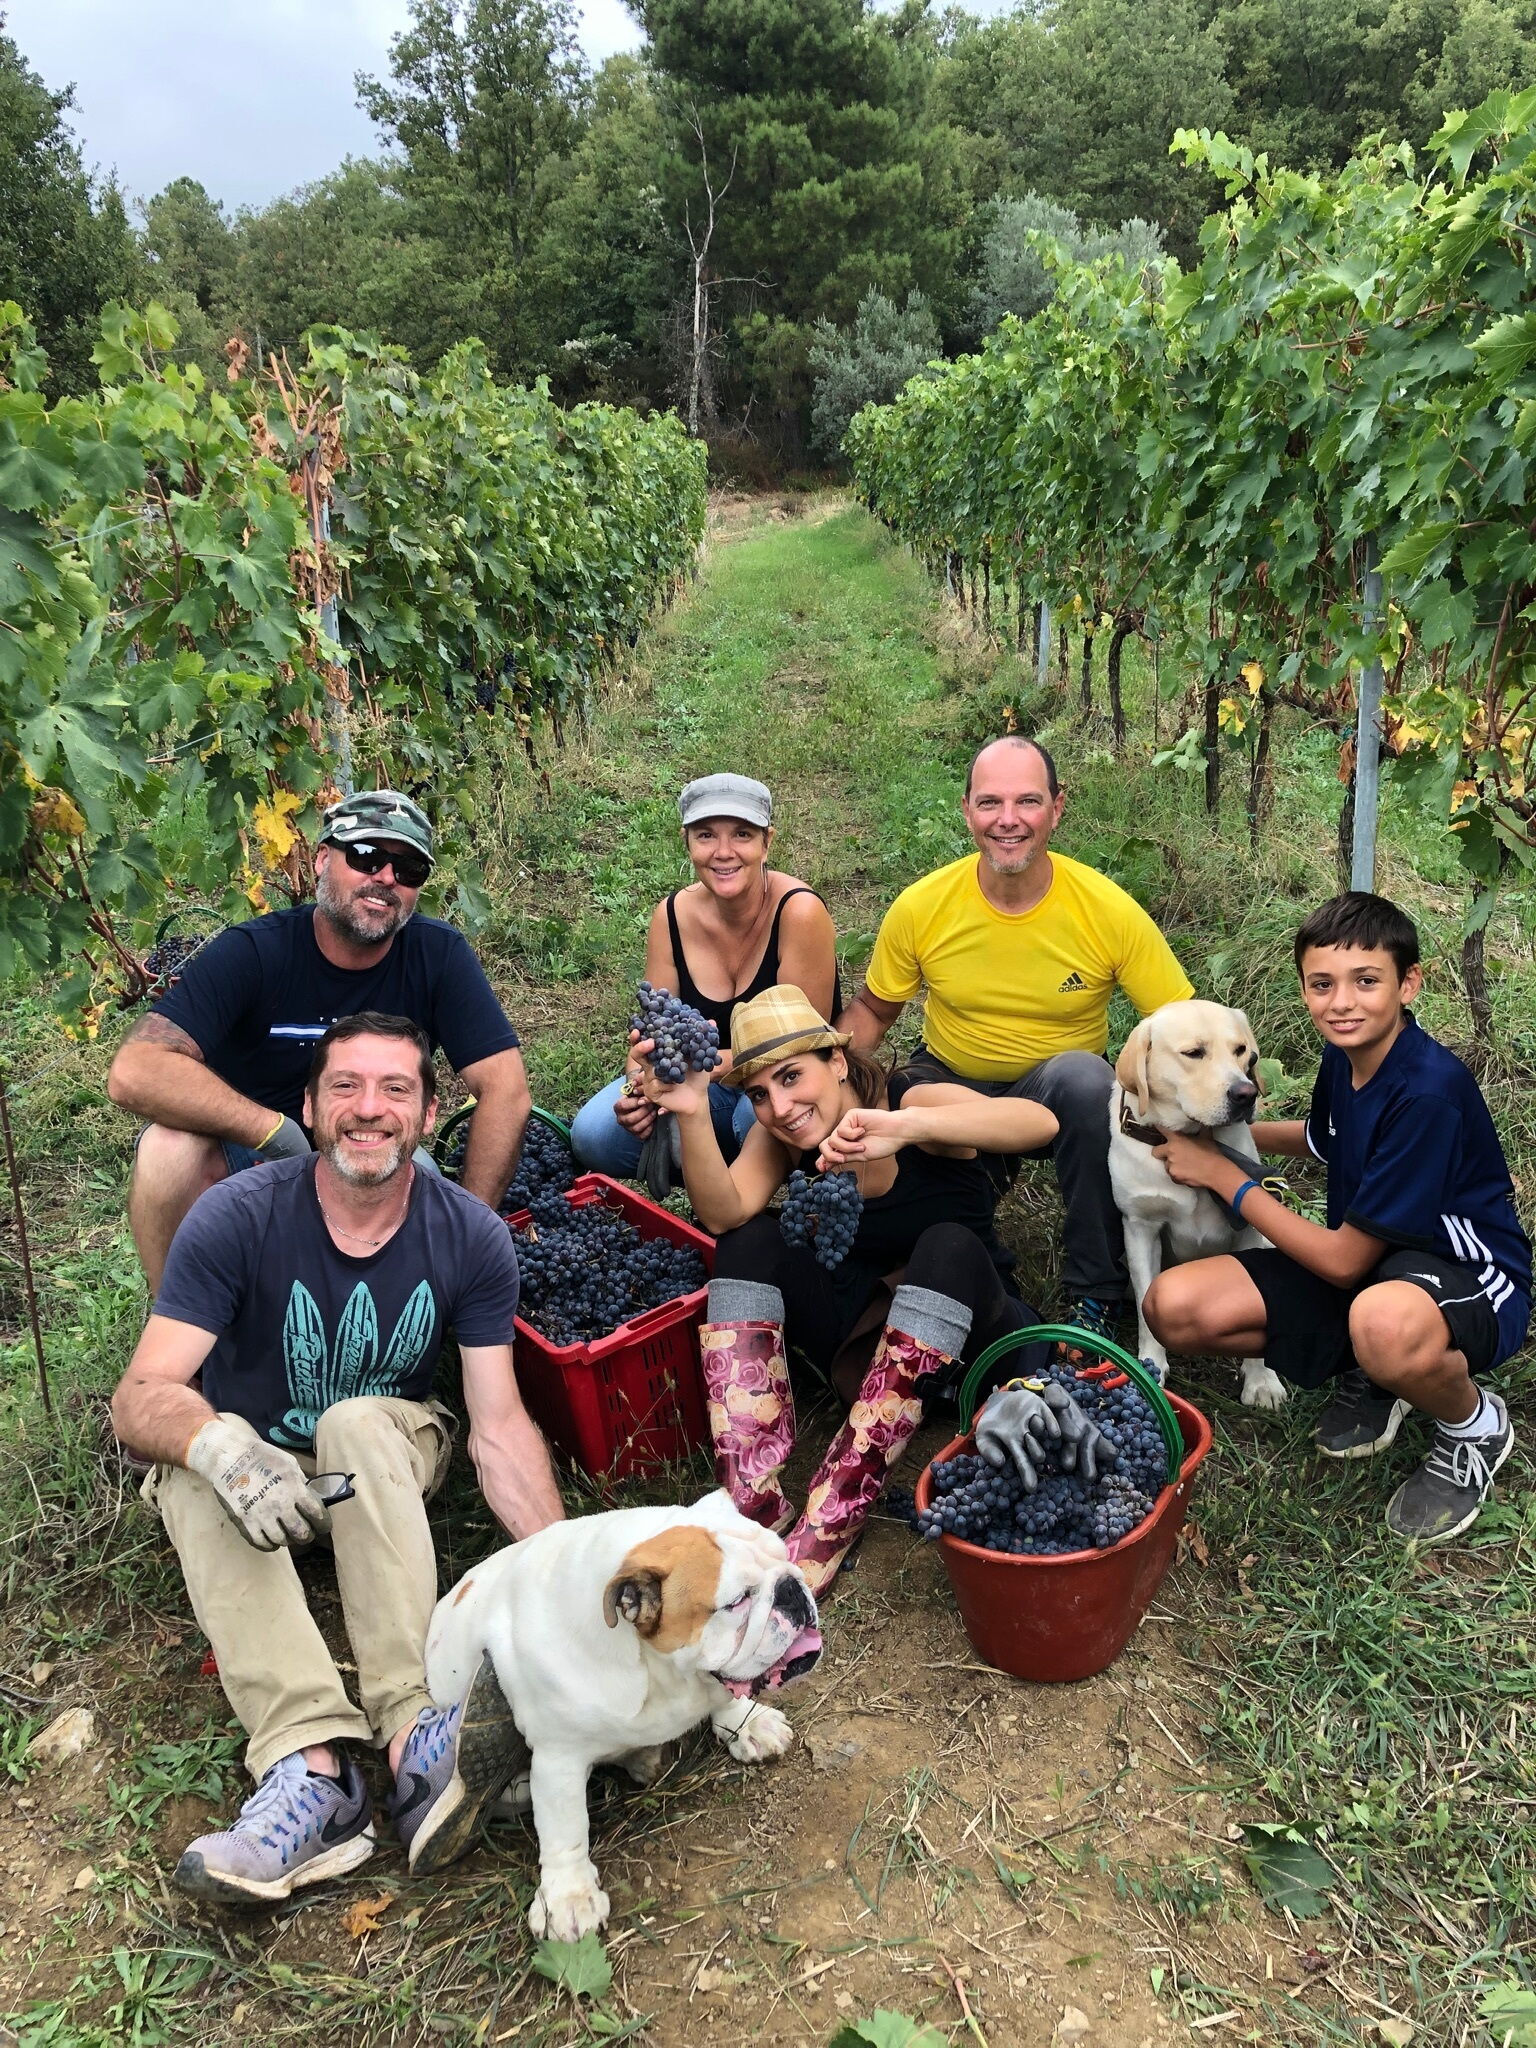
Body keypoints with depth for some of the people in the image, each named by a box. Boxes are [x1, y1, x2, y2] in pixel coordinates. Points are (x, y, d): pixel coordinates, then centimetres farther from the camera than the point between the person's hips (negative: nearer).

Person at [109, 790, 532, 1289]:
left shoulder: (439, 955, -12)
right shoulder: (252, 952, -18)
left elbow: (506, 1090, -15)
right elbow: (135, 1072, -29)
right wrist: (278, 1132, -35)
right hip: (244, 1156, -2)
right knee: (170, 1147, -32)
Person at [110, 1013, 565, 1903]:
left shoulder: (471, 1237, -16)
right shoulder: (238, 1217, -21)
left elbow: (500, 1425, -18)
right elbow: (141, 1396, -26)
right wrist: (219, 1446, -50)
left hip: (390, 1460, 0)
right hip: (252, 1461, 0)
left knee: (361, 1422, -34)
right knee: (202, 1477, -33)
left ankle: (416, 1733, -46)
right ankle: (310, 1763, -47)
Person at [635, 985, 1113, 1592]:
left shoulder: (915, 1101, -18)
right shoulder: (778, 1135, -5)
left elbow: (1040, 1123, -38)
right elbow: (724, 1214, -24)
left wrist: (903, 1126, -53)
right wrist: (692, 1113, -40)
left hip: (962, 1324, -4)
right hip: (860, 1331, 4)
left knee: (947, 1246, -35)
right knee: (751, 1240, -18)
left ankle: (824, 1531, -40)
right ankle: (752, 1502, -30)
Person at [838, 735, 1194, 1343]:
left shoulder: (1110, 911, -17)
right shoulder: (921, 908, -13)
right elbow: (871, 1011, 2)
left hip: (1062, 1092, -1)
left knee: (1084, 1076, -36)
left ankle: (1095, 1293, -18)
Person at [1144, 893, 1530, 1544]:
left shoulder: (1428, 1091, -28)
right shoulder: (1345, 1053, -3)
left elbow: (1344, 1261, -21)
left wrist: (1222, 1174, -13)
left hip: (1468, 1282, -7)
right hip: (1368, 1261, 7)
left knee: (1385, 1323, -46)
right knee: (1172, 1306, -13)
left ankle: (1474, 1425, -8)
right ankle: (1367, 1375, 8)